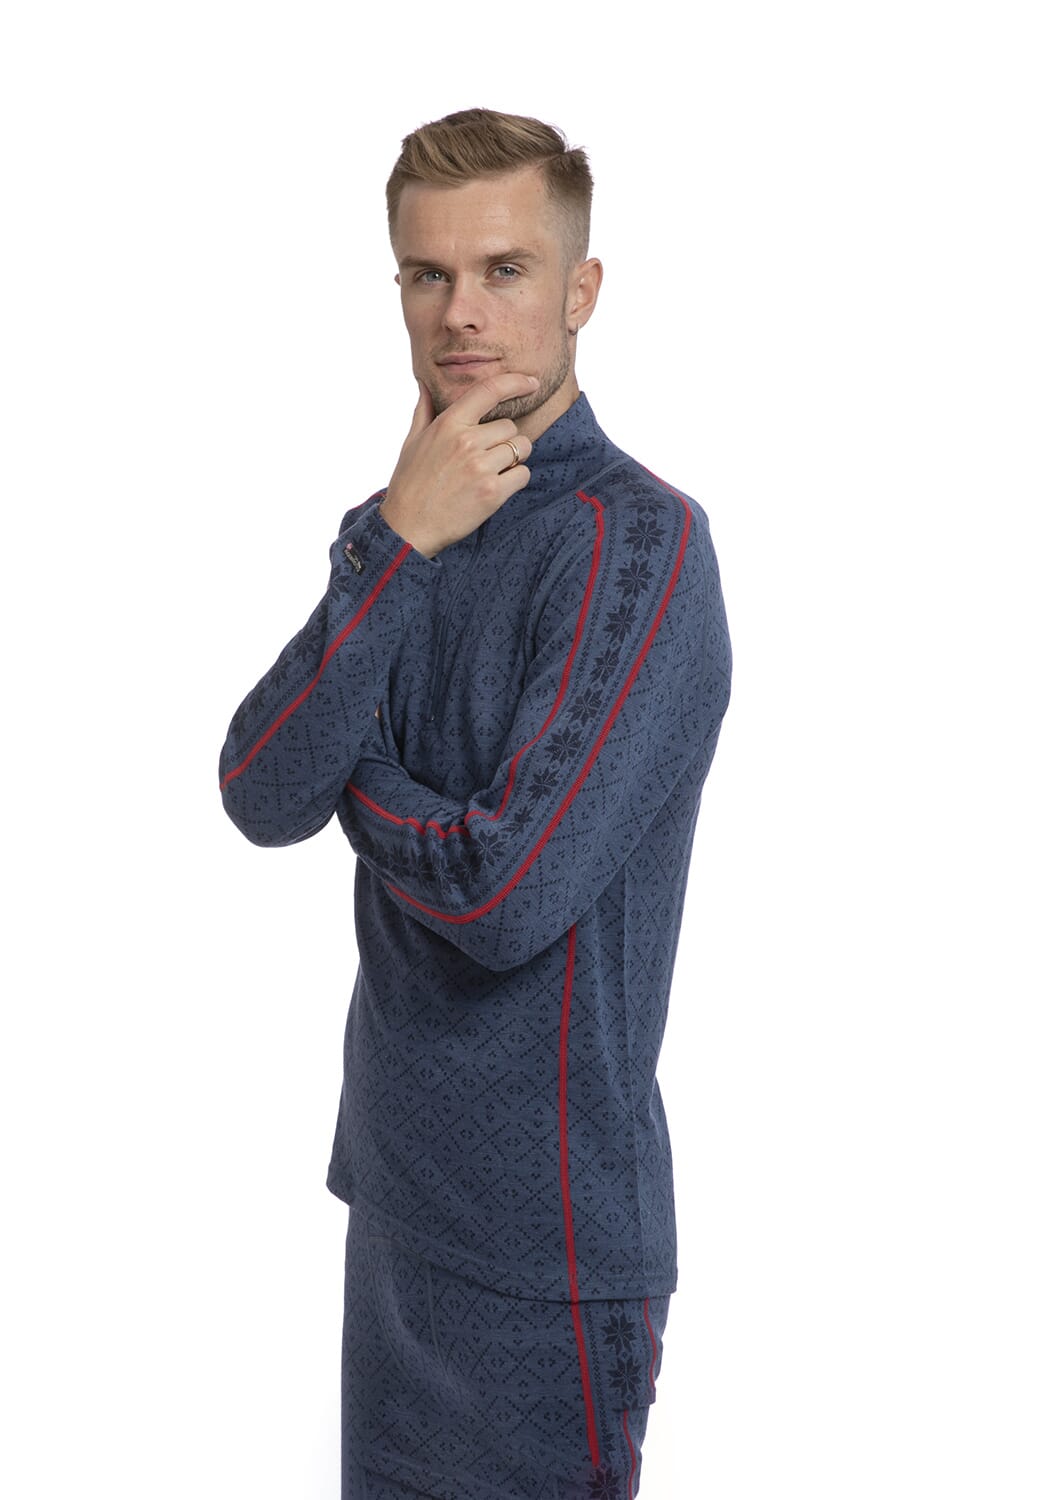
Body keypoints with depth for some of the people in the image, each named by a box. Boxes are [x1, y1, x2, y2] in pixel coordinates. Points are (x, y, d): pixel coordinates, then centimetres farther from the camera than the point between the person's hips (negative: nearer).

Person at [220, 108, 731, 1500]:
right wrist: (395, 544, -18)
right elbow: (262, 798, -9)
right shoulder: (416, 522, 5)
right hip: (397, 1178, 7)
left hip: (544, 1226, -7)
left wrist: (351, 772, -8)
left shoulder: (638, 542, -18)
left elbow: (509, 894, -26)